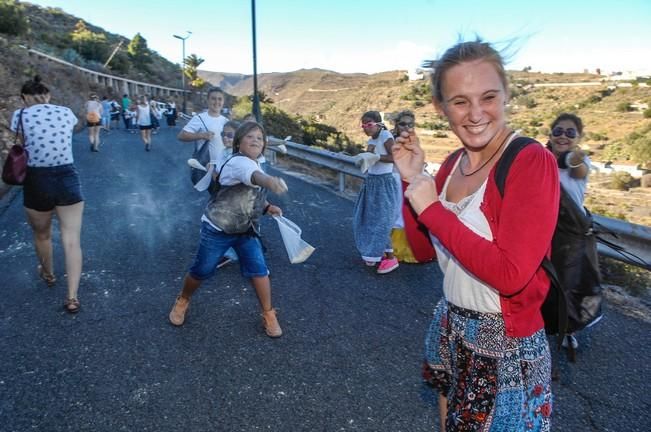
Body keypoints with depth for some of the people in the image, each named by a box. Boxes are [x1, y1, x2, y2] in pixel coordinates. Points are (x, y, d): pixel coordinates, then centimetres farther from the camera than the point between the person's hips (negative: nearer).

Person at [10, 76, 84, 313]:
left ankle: (48, 274, 48)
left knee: (42, 236, 24)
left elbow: (21, 148, -2)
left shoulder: (20, 116, -3)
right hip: (68, 178, 1)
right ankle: (72, 297, 0)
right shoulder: (67, 112, 5)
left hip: (37, 181, -1)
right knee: (71, 239, 3)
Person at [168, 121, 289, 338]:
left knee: (258, 269, -7)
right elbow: (254, 176, -50)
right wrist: (270, 181, -71)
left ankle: (268, 315, 11)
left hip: (245, 230, 6)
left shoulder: (255, 164, 4)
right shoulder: (238, 162, -24)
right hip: (217, 230, -6)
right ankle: (182, 301, 40)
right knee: (200, 272, 9)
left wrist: (268, 207, 2)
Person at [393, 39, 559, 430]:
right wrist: (411, 180, -7)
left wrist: (431, 209, -23)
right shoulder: (453, 163, 1)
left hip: (506, 344, -6)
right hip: (449, 328, 7)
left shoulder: (532, 162, -20)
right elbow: (423, 248, 4)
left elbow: (511, 274, -28)